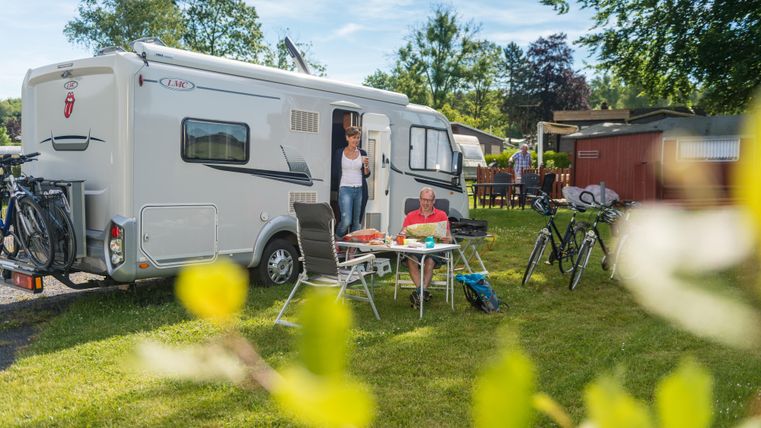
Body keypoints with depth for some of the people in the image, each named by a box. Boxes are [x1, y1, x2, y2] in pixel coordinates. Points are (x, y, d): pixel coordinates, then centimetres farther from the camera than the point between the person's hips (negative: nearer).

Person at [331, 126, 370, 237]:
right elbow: (335, 174, 8)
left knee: (356, 222, 5)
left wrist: (366, 165, -9)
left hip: (360, 190, 3)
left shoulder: (362, 153, 9)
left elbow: (366, 175, 9)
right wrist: (337, 187, 5)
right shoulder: (339, 153, 3)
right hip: (345, 189, -3)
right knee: (346, 220, -16)